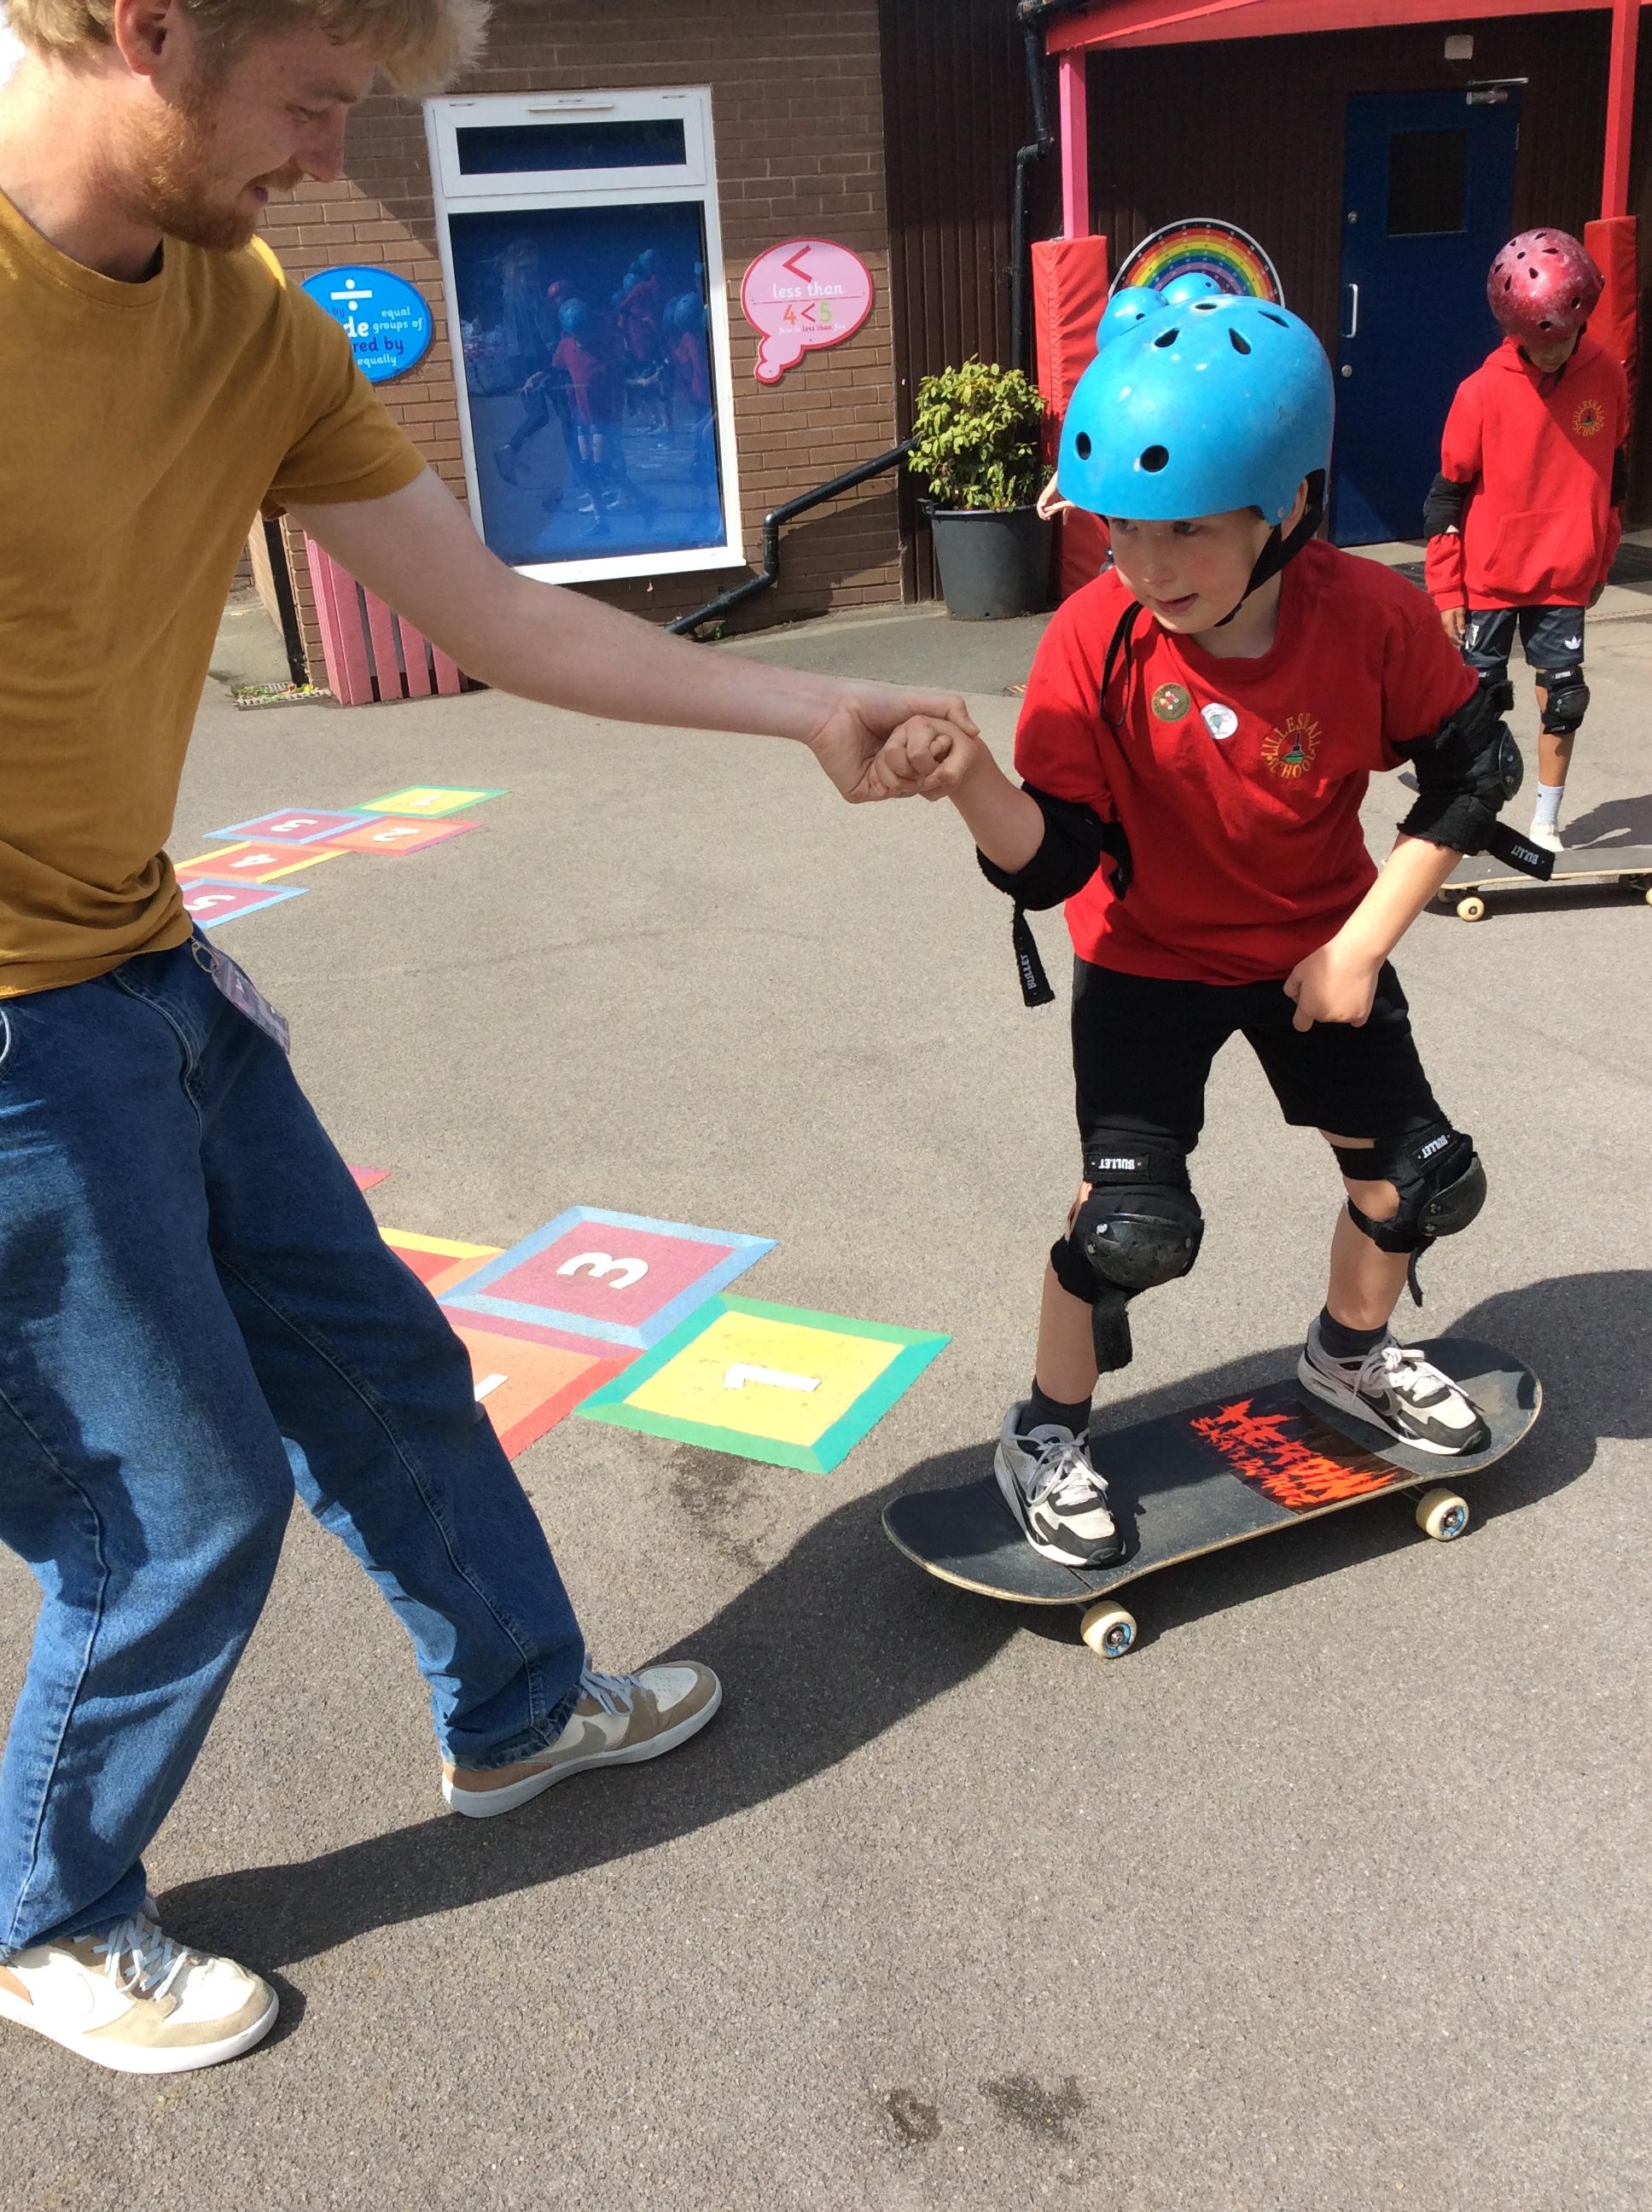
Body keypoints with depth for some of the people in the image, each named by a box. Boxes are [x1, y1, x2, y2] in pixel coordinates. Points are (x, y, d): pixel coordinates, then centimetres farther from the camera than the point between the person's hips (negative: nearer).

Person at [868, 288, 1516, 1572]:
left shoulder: (1371, 618, -22)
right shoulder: (1096, 640, -25)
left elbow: (1471, 769, -7)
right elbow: (1052, 862, -25)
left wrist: (1364, 942, -12)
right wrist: (972, 779, -46)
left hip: (1316, 950, 3)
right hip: (1148, 961, -3)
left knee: (1420, 1177, 10)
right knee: (1135, 1222, -14)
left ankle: (1352, 1353, 42)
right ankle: (1047, 1438, 12)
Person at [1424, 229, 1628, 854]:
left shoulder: (1607, 378, -2)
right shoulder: (1482, 392, -11)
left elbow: (1610, 474, 11)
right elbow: (1448, 492, -7)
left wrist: (1600, 562, 16)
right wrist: (1445, 590, -7)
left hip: (1565, 580, 2)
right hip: (1488, 580, -2)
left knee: (1564, 698, 4)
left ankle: (1546, 822, 18)